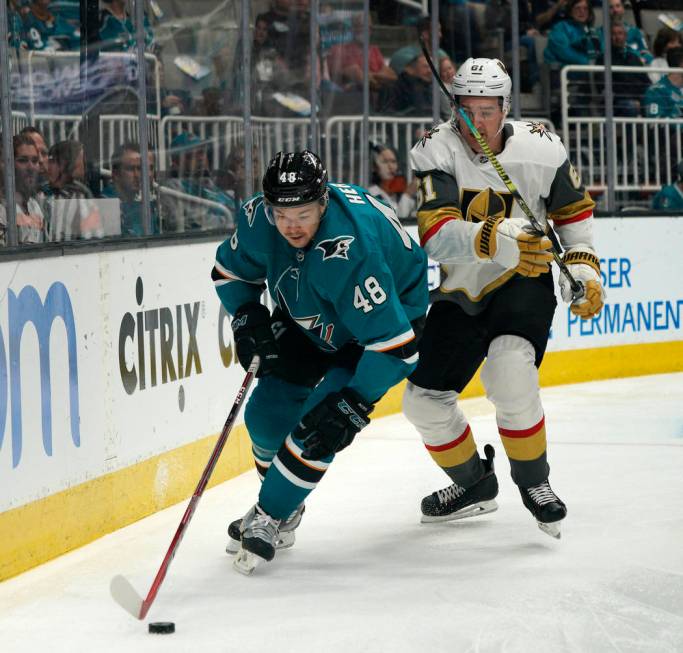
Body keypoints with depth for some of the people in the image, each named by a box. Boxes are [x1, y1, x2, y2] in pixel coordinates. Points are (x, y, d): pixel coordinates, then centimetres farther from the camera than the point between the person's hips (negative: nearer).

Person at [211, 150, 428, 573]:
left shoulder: (349, 254, -43)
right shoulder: (258, 219, -24)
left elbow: (393, 342, -40)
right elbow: (230, 270, 0)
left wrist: (354, 404, -40)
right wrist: (249, 320, -14)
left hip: (391, 314, -7)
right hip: (310, 320, 7)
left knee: (321, 427, -19)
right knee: (267, 415, 3)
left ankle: (271, 517, -1)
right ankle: (284, 505, 28)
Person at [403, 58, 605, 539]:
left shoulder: (540, 150, -13)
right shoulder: (436, 152, -16)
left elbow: (574, 207, 8)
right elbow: (435, 236, -31)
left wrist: (583, 266, 2)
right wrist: (491, 239, -47)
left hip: (523, 284, -3)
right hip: (461, 294, 3)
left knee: (510, 373, -29)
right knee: (425, 400, 2)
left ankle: (534, 482, -7)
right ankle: (475, 484, 28)